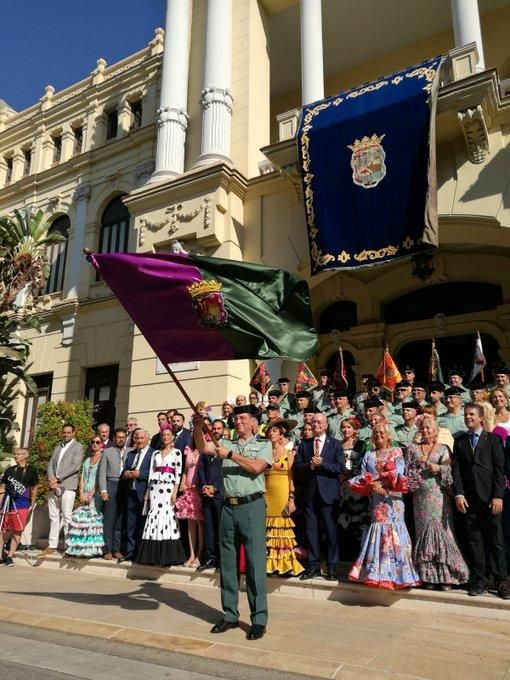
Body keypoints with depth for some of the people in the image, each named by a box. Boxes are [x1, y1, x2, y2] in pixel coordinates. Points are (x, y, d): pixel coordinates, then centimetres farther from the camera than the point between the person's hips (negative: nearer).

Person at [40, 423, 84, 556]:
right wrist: (51, 479, -5)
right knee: (53, 516, 8)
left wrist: (58, 478, -12)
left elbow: (75, 466, -10)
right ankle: (52, 545, 14)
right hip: (53, 486, 6)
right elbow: (50, 464, 13)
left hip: (67, 486, -6)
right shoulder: (58, 447, 19)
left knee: (66, 516, -7)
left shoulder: (78, 447, 0)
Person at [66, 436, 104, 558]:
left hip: (96, 494, -5)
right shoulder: (87, 460, 18)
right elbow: (82, 478, 13)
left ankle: (93, 549, -6)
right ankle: (80, 548, 2)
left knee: (94, 519, -10)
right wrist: (81, 493, -2)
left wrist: (91, 493, -14)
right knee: (81, 518, -2)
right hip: (85, 495, 5)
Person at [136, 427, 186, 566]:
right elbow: (151, 473, 15)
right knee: (154, 516, -1)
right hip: (154, 487, 4)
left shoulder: (176, 452, 5)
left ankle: (167, 556, 0)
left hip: (168, 487, -4)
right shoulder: (155, 453, 17)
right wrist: (147, 492, 9)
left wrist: (175, 492, -11)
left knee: (167, 516, -8)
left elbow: (178, 473, -2)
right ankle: (153, 555, 6)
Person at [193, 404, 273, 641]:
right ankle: (230, 615, 22)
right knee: (227, 562, 10)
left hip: (252, 505, -4)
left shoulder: (264, 445, 6)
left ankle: (259, 619, 7)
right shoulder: (226, 443, 15)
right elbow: (203, 448, 0)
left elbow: (256, 467, -11)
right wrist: (199, 428, -16)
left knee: (255, 562, -2)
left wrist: (229, 455, -10)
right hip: (228, 506, 4)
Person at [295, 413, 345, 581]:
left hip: (328, 491, -3)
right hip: (309, 492, 3)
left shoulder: (335, 444, 4)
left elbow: (341, 467, -6)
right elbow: (297, 466, 4)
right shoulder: (304, 444, 12)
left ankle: (332, 567, 12)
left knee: (331, 529, 1)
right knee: (311, 529, 7)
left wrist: (321, 463, -14)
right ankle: (313, 565, 18)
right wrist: (310, 465, -14)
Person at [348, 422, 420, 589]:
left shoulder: (396, 451, 6)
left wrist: (380, 482, -13)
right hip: (375, 499, 3)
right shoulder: (368, 455, 16)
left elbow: (398, 473, -6)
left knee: (393, 528, -6)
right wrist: (372, 484, -13)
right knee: (378, 527, 1)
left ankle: (396, 572, -1)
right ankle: (377, 572, 6)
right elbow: (362, 476, 5)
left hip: (392, 497, -3)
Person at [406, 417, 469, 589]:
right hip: (421, 498, 1)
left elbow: (451, 471, 1)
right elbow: (406, 471, 6)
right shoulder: (412, 448, 12)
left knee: (442, 532, -3)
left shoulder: (443, 449, 8)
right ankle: (427, 576, 10)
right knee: (423, 532, 2)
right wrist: (417, 464, -10)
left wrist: (439, 468, -15)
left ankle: (445, 576, 4)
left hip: (439, 497, -1)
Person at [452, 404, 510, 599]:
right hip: (469, 499, 3)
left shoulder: (493, 439, 4)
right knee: (474, 541, 6)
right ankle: (479, 580, 13)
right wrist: (458, 494, -6)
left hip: (490, 498, -2)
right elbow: (456, 470, 5)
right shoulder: (459, 442, 12)